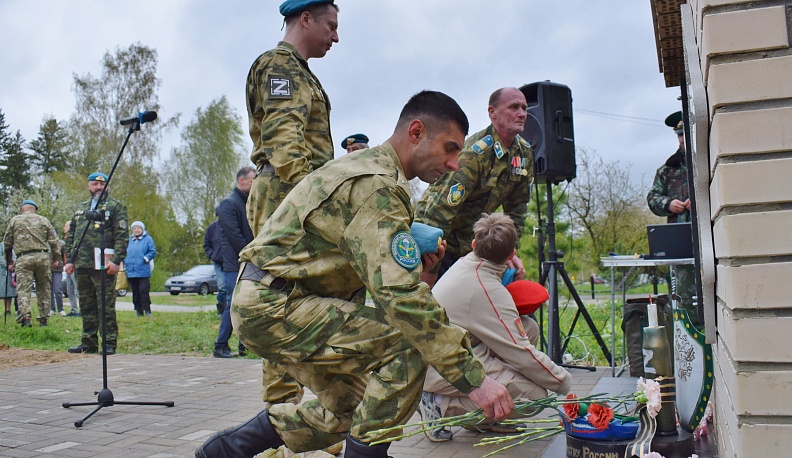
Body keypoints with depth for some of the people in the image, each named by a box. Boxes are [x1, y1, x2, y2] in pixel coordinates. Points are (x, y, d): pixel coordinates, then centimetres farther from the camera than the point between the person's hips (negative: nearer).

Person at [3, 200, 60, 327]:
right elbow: (54, 241, 8)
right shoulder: (44, 220, 13)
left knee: (23, 289, -3)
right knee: (43, 288, 9)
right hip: (42, 257, 1)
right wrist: (55, 259, 16)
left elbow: (7, 242, 14)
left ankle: (25, 317, -19)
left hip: (23, 258, -1)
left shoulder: (15, 220, 11)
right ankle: (43, 319, 12)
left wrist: (9, 261, 23)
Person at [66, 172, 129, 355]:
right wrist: (69, 260, 11)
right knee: (87, 307, 11)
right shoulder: (79, 209, 21)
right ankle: (89, 343, 19)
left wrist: (116, 260, -17)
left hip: (103, 265, -6)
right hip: (81, 265, 7)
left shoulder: (115, 207, 1)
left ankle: (109, 343, 0)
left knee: (106, 307, -5)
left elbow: (122, 236, -8)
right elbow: (71, 236, 21)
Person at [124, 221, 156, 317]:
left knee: (144, 291, -7)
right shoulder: (129, 240, 14)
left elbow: (153, 252, -2)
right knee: (135, 293, 8)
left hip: (143, 271, -4)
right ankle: (139, 310, 15)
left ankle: (147, 310, 0)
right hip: (131, 271, 5)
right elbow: (125, 252, 19)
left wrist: (146, 258, -15)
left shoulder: (148, 239, 1)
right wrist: (125, 261, 5)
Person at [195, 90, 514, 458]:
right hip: (273, 305, -10)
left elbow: (365, 260, 18)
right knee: (406, 351, -19)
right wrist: (472, 377, -27)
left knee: (349, 409, 17)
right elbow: (401, 296, -29)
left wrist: (415, 258, -1)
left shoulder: (368, 166, 13)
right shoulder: (377, 185, -20)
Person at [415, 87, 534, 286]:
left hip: (470, 242, 7)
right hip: (436, 238, -7)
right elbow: (440, 211, -29)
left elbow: (517, 209, 6)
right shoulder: (474, 153, -26)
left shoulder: (524, 154, -2)